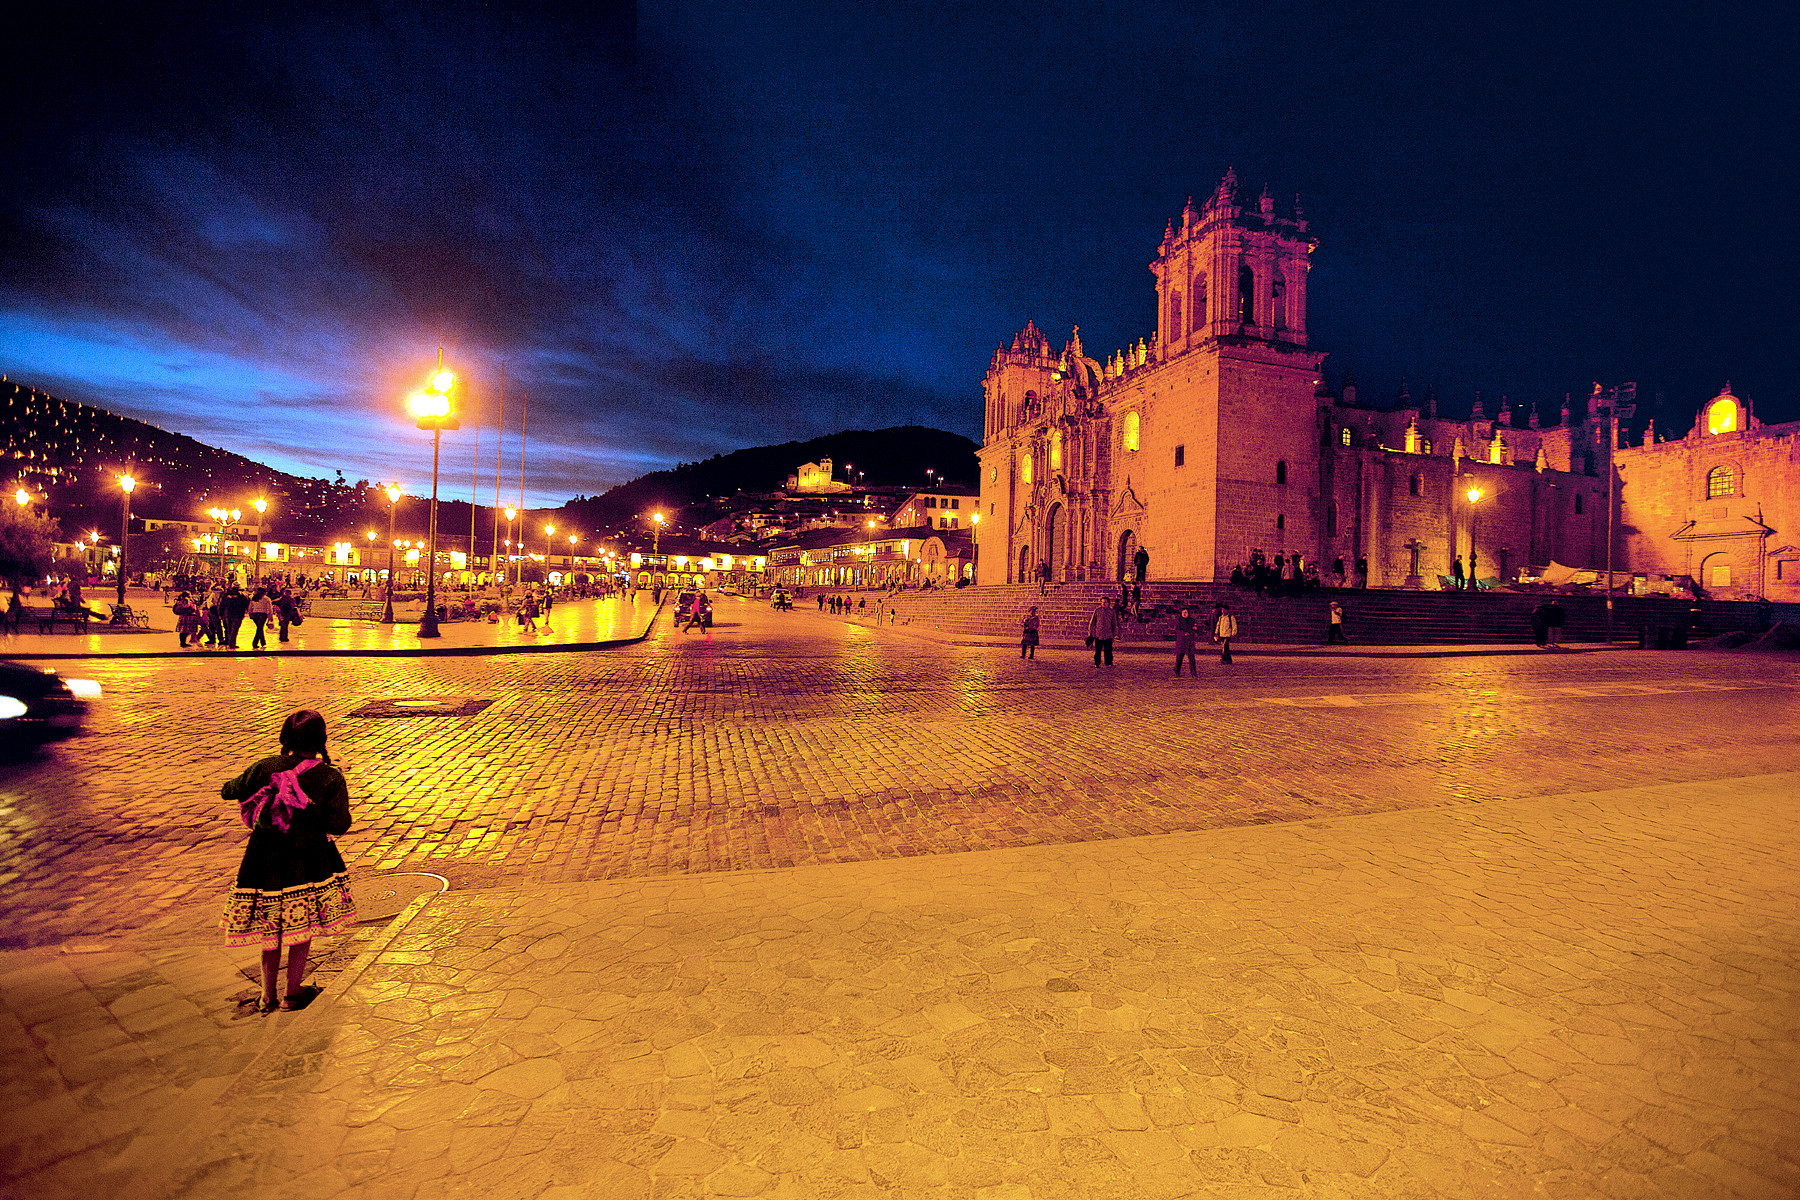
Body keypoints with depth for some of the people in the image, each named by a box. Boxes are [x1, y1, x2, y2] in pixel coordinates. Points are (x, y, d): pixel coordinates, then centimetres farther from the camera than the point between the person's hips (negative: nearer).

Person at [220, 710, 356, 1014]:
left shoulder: (265, 767, -7)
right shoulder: (331, 777, -14)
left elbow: (229, 791, 8)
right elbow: (338, 825, -15)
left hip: (265, 860, 3)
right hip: (307, 862, -3)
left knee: (269, 926, 18)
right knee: (302, 927, 13)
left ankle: (267, 996, 29)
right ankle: (292, 993, 24)